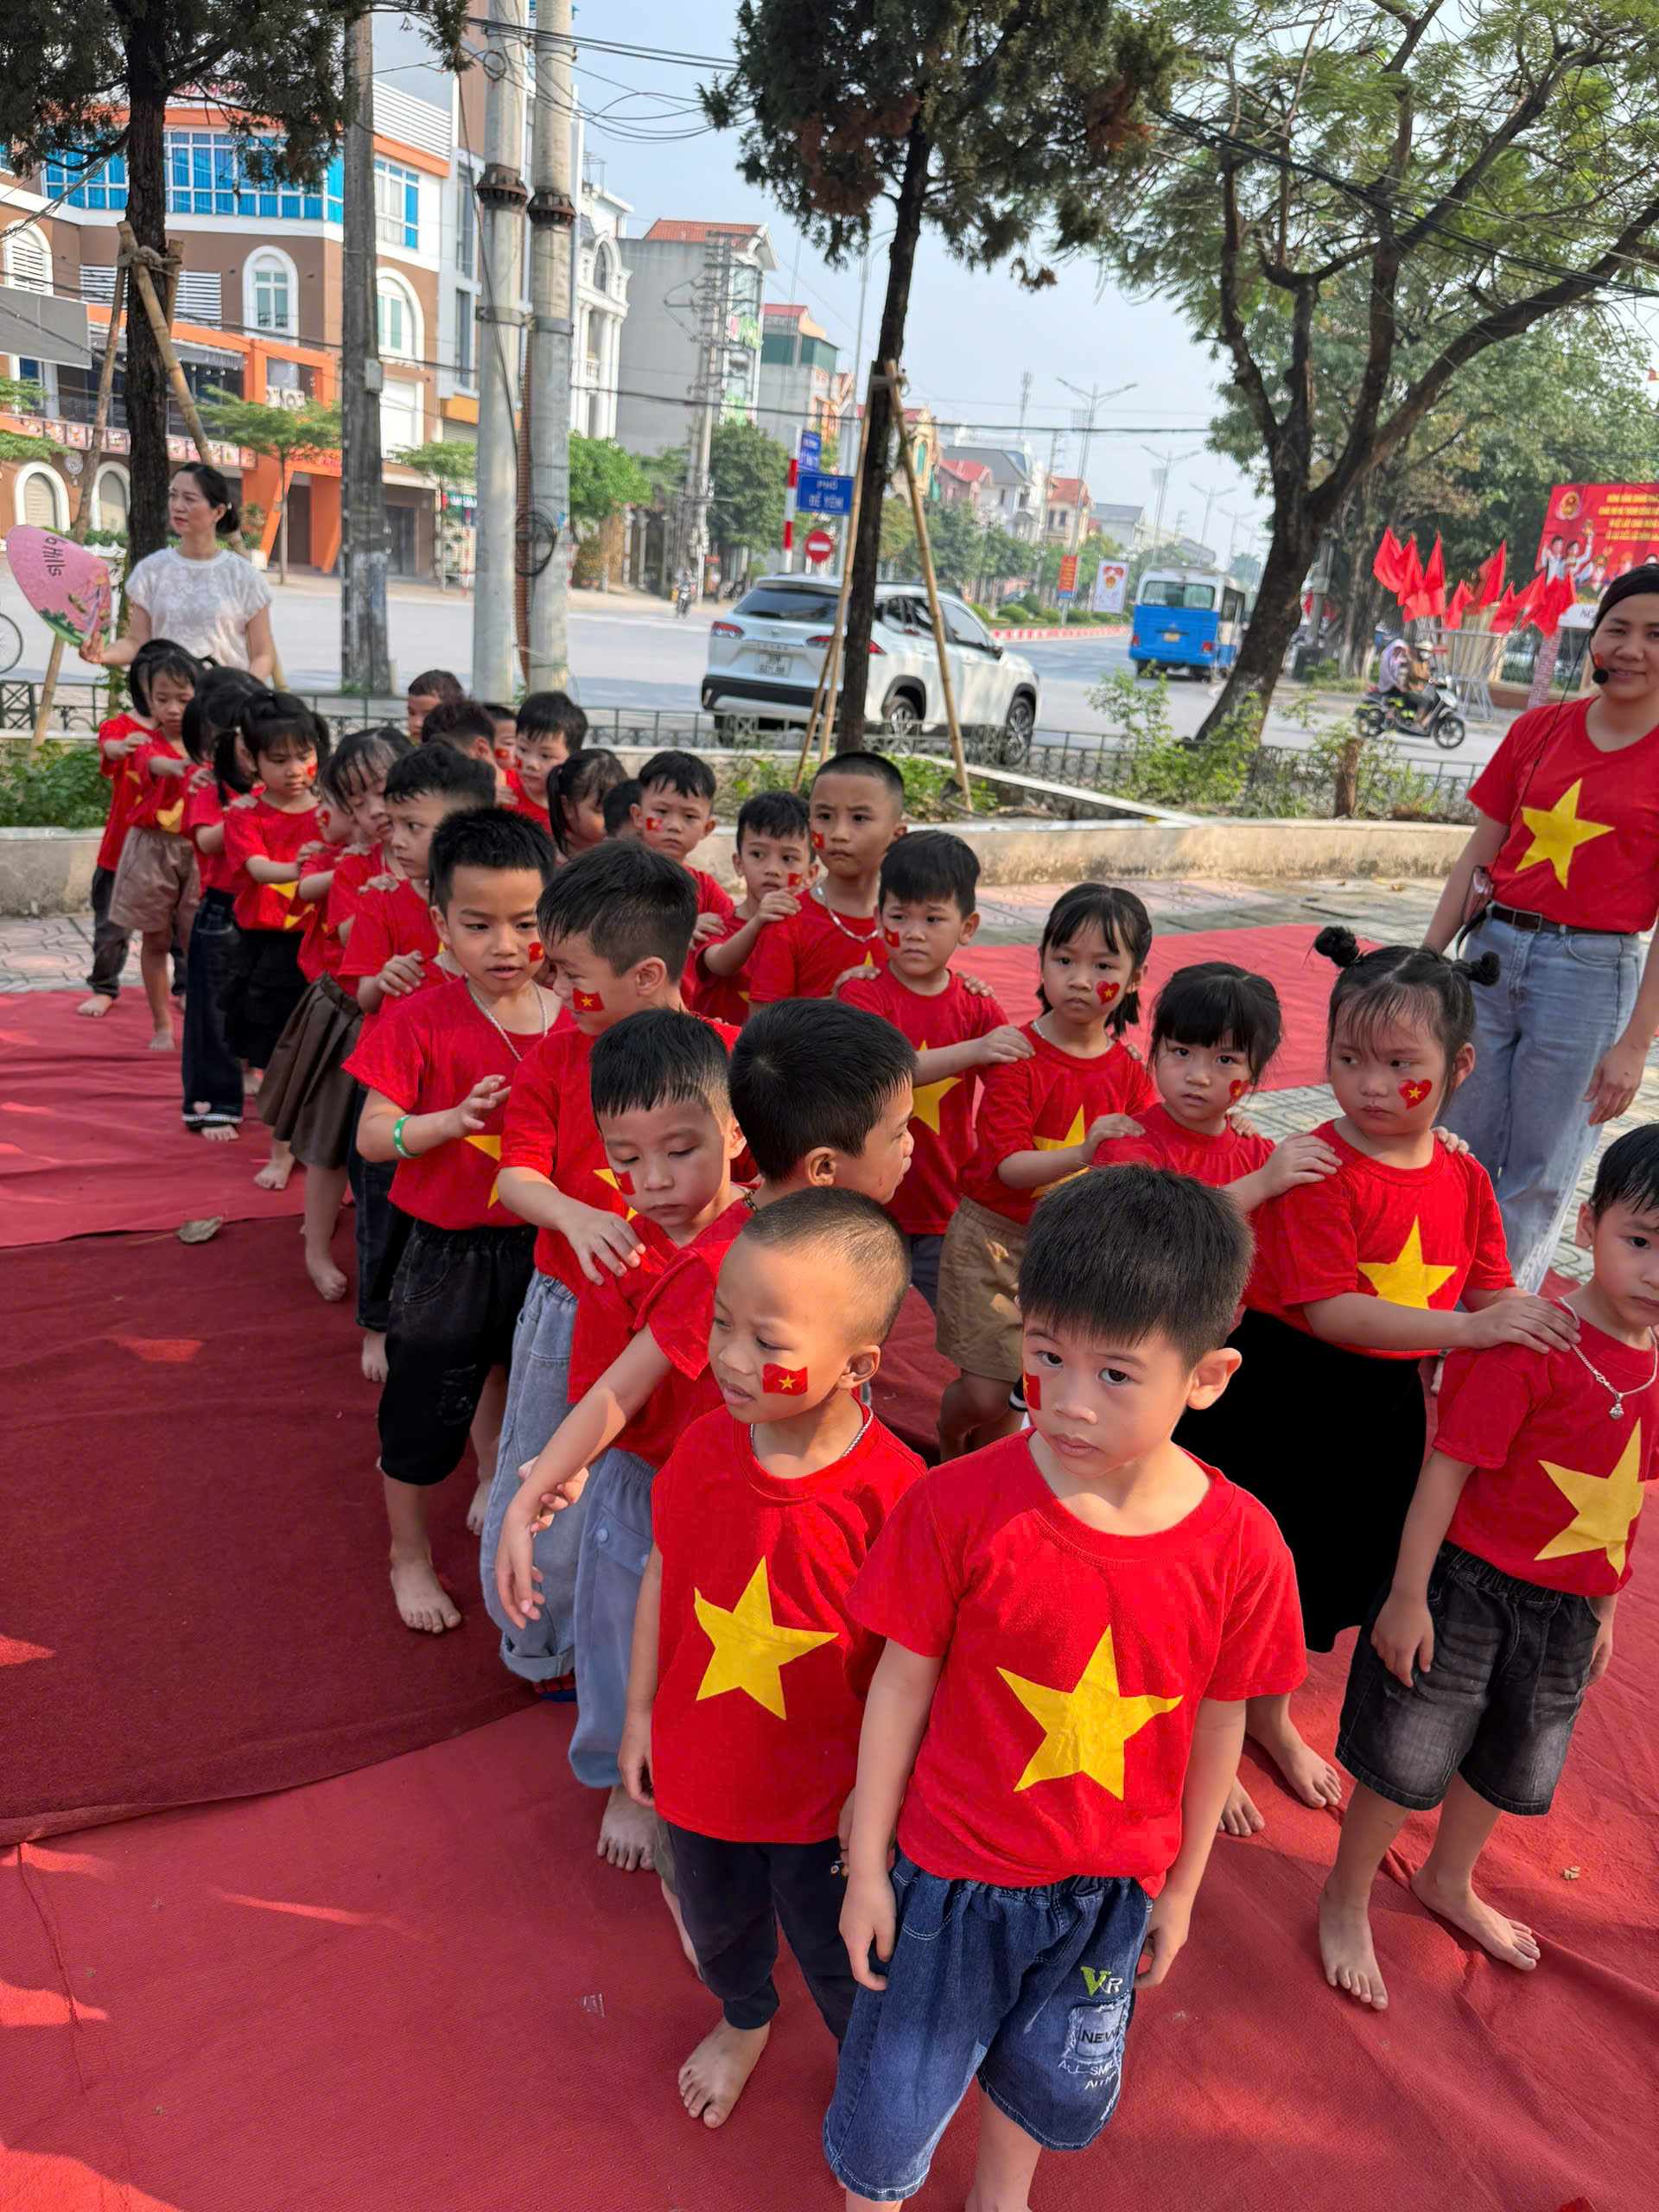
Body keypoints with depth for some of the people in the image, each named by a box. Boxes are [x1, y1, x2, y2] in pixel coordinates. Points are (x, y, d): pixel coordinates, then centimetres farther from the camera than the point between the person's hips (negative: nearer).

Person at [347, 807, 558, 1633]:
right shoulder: (420, 1020, -14)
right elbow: (373, 1134, -16)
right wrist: (456, 1118, -31)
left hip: (547, 1244, 3)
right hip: (448, 1250, -3)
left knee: (514, 1375, 25)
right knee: (422, 1410, 9)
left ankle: (495, 1483, 54)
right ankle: (409, 1556, 33)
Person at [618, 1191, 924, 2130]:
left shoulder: (892, 1490, -30)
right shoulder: (704, 1448, -17)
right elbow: (663, 1576, -1)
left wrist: (875, 1790, -11)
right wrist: (640, 1713, 7)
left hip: (823, 1791, -4)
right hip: (702, 1767, 4)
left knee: (839, 1953, 22)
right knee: (718, 1922, 31)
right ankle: (743, 2020, 64)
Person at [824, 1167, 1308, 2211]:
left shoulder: (1241, 1547, -19)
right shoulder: (959, 1506, -24)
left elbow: (1218, 1725, -4)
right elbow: (903, 1684, -12)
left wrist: (1180, 1889, 8)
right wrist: (867, 1868, -5)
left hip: (1115, 1887, 2)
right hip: (955, 1871, -2)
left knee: (1053, 2081, 28)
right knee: (892, 2101, 16)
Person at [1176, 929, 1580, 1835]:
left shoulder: (1465, 1178, -1)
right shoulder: (1317, 1169, -21)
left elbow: (1492, 1300, 1)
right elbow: (1329, 1312, -27)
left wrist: (1537, 1323, -22)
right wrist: (1467, 1329, -35)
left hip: (1383, 1407, 6)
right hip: (1280, 1395, -6)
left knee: (1324, 1574, 24)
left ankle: (1271, 1715, 50)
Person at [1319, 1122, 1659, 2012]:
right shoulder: (1526, 1345, -24)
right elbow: (1448, 1468, -20)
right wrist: (1407, 1596, -17)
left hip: (1568, 1605, 7)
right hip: (1469, 1586, -7)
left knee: (1511, 1764, 25)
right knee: (1408, 1761, 7)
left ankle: (1448, 1881, 51)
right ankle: (1347, 1897, 32)